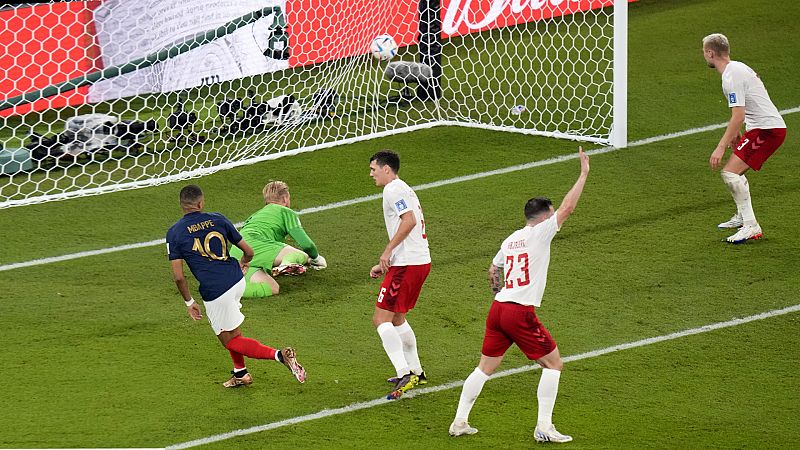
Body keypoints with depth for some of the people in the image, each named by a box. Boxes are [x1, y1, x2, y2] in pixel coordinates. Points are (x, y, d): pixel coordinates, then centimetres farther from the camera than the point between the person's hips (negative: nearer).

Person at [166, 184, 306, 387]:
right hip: (237, 280, 5)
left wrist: (189, 302, 7)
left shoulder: (175, 233, -4)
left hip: (214, 292, -5)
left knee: (231, 340, 8)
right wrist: (243, 264, 34)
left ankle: (279, 355, -12)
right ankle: (240, 373, 32)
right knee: (230, 329, 32)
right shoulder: (218, 219, 5)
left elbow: (178, 276, -8)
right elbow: (248, 251, 10)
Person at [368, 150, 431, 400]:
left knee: (381, 319, -10)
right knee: (397, 318, 23)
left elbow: (409, 220, -23)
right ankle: (415, 372, 29)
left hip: (407, 264, -10)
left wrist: (387, 250, -21)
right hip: (421, 260, 10)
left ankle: (404, 373, -19)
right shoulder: (405, 190, 23)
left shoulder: (393, 190, -9)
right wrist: (384, 265, 24)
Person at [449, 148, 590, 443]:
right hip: (521, 313, -7)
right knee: (553, 363, 4)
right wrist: (584, 173, 2)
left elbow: (493, 271, 30)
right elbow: (568, 207, -7)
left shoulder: (510, 240, 17)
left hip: (498, 308, 7)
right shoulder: (540, 233, -4)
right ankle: (544, 427, -1)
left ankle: (460, 422, 14)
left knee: (486, 368, 15)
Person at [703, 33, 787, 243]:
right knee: (737, 171, 24)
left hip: (765, 130, -11)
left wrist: (721, 147, -23)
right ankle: (742, 217, 38)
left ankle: (751, 227, -20)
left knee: (730, 173, -17)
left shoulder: (731, 77, -18)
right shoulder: (739, 67, 14)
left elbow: (738, 116, -24)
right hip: (773, 125, 11)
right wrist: (736, 133, 33)